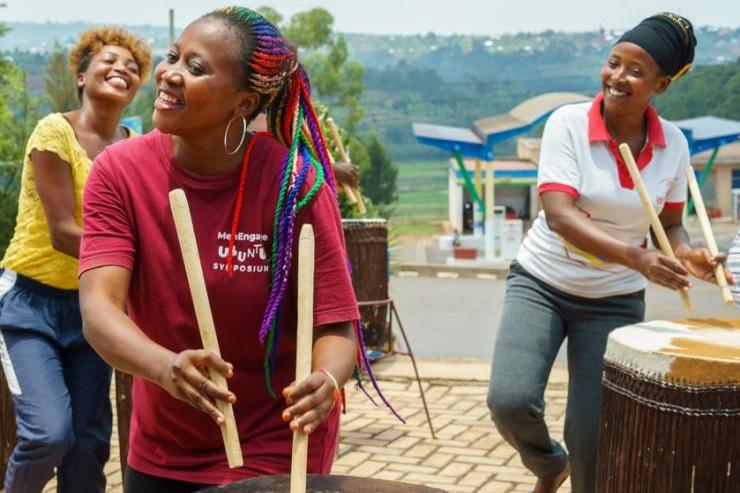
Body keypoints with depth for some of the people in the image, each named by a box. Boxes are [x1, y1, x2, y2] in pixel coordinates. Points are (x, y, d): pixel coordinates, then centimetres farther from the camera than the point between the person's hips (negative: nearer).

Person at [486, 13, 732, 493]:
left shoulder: (673, 144, -5)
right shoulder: (568, 122, -16)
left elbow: (670, 221, 8)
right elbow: (558, 215, -27)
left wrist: (687, 253, -16)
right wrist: (635, 257, -40)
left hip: (614, 300, 2)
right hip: (541, 283, -2)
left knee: (593, 434, 1)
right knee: (510, 401, -20)